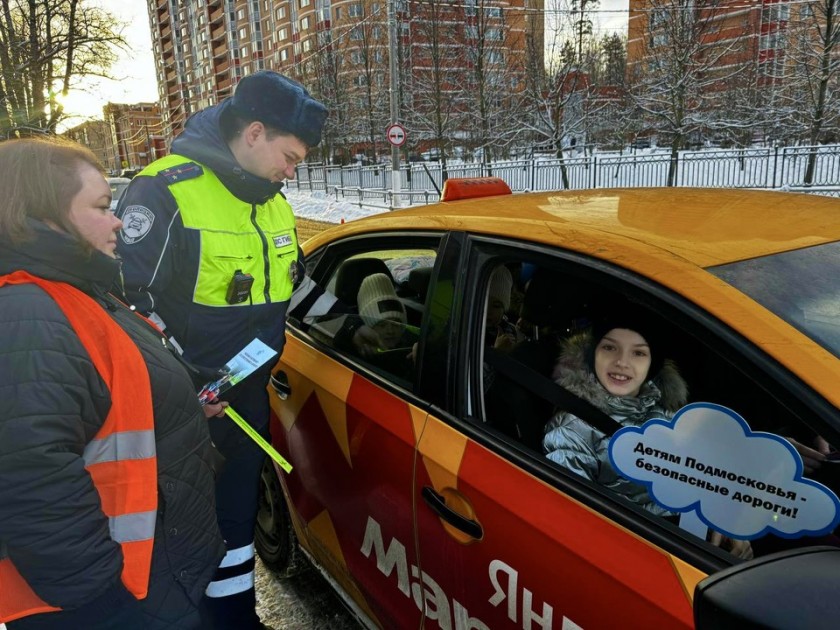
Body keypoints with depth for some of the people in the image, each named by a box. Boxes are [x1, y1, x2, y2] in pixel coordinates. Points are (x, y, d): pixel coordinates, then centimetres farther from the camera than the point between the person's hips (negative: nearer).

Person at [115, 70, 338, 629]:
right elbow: (128, 300, -18)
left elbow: (294, 284, 20)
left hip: (250, 396, 8)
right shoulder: (164, 193, -17)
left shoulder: (273, 202, 9)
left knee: (238, 511, 21)